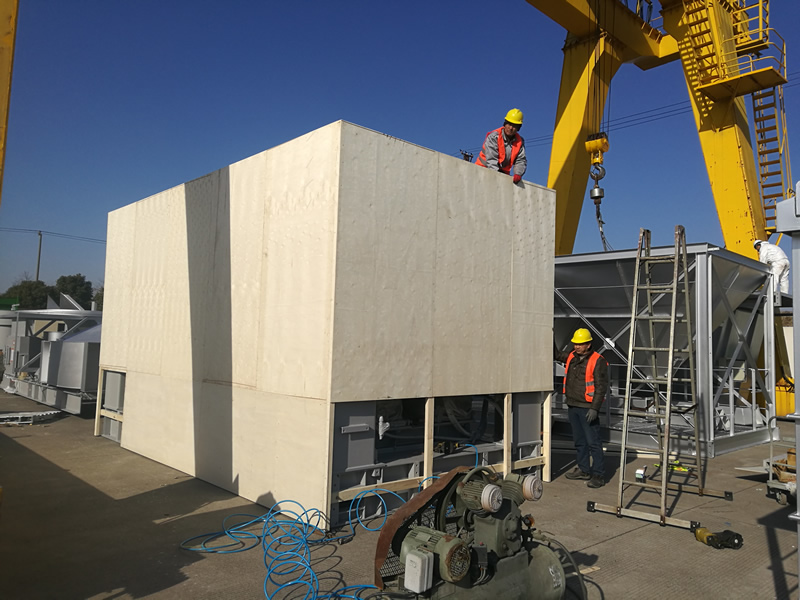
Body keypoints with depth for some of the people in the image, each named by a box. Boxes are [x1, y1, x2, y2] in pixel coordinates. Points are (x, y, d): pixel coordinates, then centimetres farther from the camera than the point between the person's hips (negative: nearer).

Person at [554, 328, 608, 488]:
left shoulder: (598, 361, -14)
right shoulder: (571, 357, 7)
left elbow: (601, 386, -15)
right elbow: (555, 354, 22)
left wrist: (594, 408, -20)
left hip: (587, 408, -7)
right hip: (572, 406, 7)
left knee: (593, 441, -4)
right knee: (579, 440, 16)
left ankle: (599, 475, 3)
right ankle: (584, 470, 28)